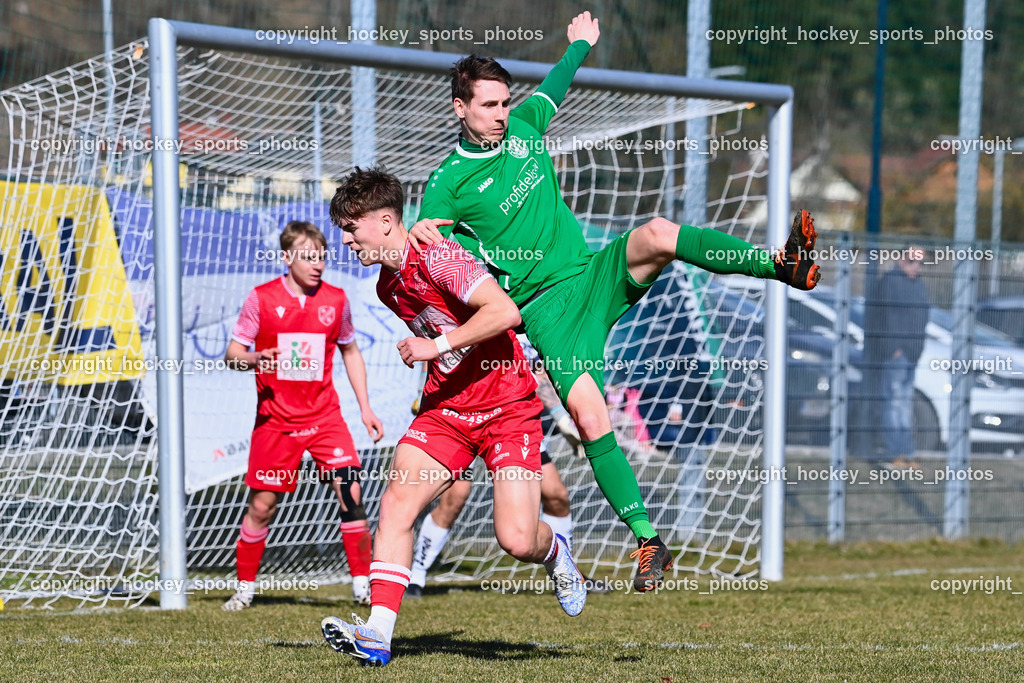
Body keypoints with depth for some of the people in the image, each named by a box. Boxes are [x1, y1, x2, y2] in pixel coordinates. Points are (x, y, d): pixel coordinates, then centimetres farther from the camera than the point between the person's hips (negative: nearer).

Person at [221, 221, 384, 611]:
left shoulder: (335, 300, 3)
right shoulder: (261, 299, -5)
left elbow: (350, 352, 17)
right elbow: (232, 354, 0)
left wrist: (365, 407, 11)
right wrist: (255, 359, -23)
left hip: (324, 416, 2)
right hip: (275, 418, -2)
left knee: (350, 493, -11)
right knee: (261, 505, 0)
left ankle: (362, 585, -1)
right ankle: (245, 587, 17)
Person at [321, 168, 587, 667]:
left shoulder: (438, 258, -17)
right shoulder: (388, 287, 10)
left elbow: (505, 312, -28)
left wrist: (436, 345, -25)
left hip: (506, 410, -7)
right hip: (443, 410, 7)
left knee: (516, 540, -15)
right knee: (395, 504, -13)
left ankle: (552, 551, 23)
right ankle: (377, 635, -16)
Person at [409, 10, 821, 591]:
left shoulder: (524, 125, 10)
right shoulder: (447, 184, -4)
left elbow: (552, 91, 33)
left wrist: (581, 45, 48)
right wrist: (418, 237, -24)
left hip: (596, 274, 4)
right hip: (547, 307, -4)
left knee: (656, 235, -29)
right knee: (588, 414, -22)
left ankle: (786, 265, -39)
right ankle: (649, 542, -17)